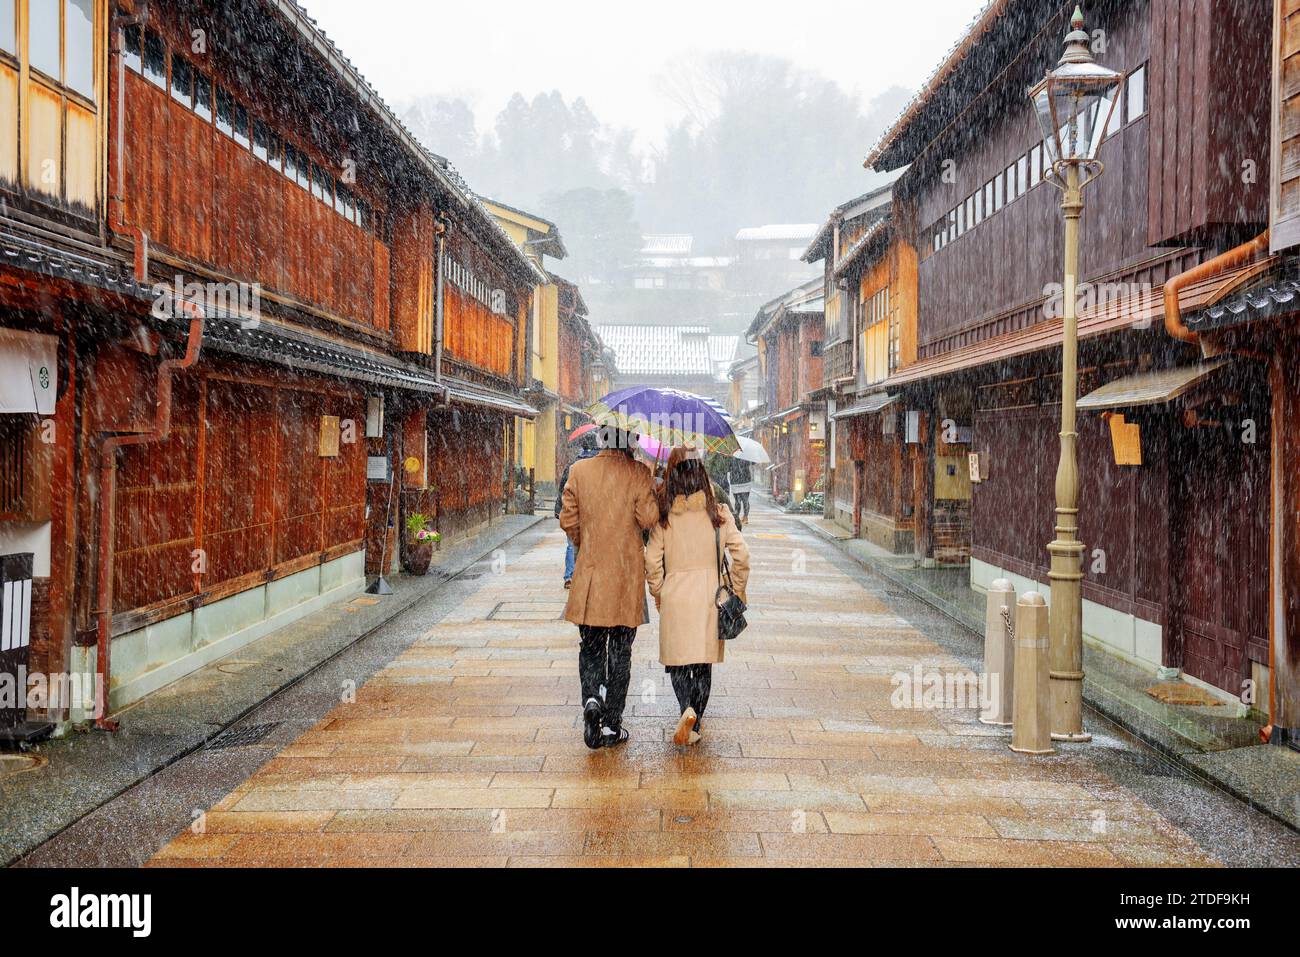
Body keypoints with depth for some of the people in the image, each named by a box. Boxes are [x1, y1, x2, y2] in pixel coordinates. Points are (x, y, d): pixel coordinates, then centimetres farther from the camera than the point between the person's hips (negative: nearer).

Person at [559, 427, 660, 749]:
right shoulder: (638, 473, -8)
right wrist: (652, 493, 5)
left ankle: (592, 698, -12)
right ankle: (611, 725, 12)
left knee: (590, 647, 14)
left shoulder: (579, 470, -2)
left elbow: (568, 521, 0)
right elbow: (649, 518, -13)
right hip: (627, 575, -1)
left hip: (590, 572, 1)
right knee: (620, 651, 9)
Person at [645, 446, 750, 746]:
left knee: (677, 661, 11)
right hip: (709, 595, 1)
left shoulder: (664, 516, -5)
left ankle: (688, 709, -12)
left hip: (675, 596, -1)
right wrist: (738, 588, 9)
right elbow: (741, 553, -6)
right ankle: (694, 724, 11)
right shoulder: (718, 513, -4)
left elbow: (652, 560, -4)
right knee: (704, 664, 13)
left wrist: (657, 594, 11)